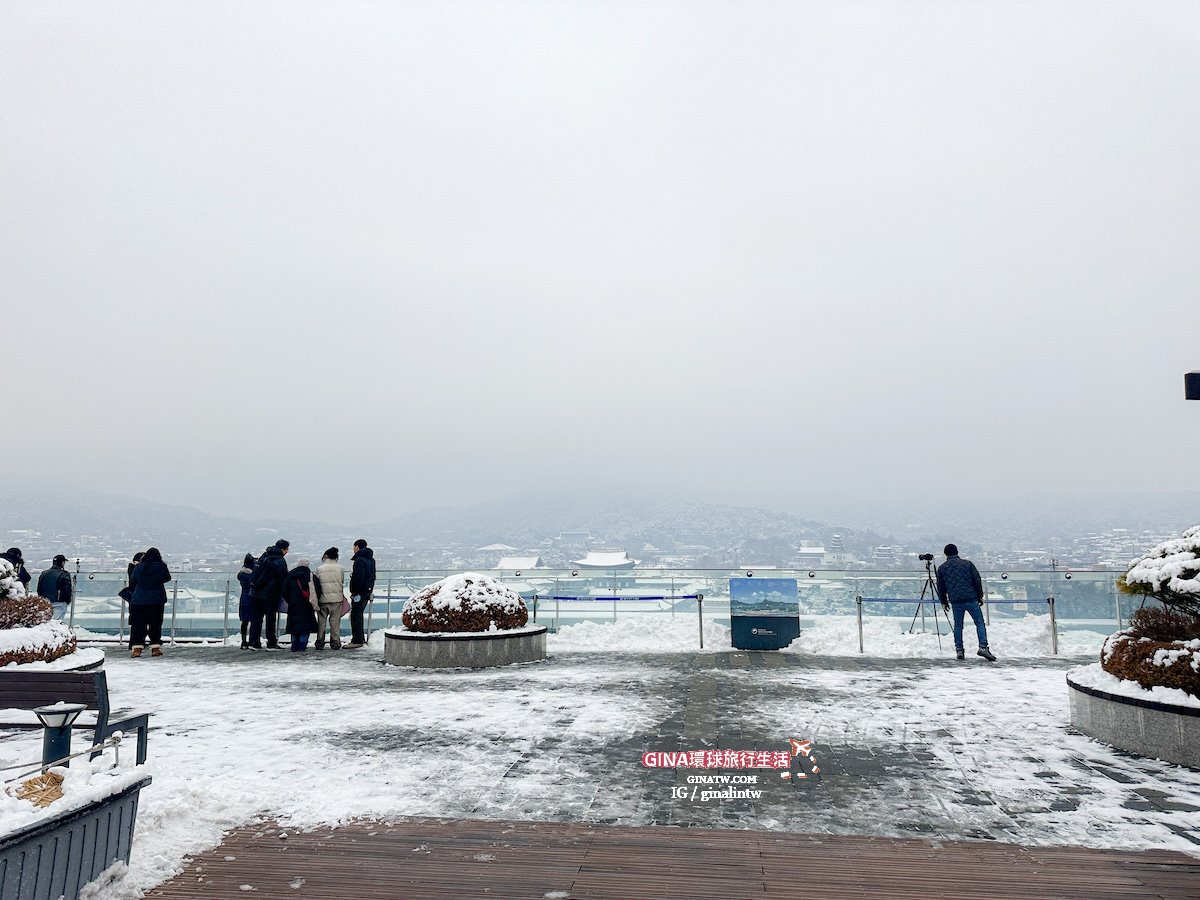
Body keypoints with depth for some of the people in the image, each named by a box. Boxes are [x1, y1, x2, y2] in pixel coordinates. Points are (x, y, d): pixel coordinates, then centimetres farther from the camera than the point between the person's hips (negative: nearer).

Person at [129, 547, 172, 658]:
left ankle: (137, 648, 2)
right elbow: (167, 578, 7)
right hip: (157, 601, 0)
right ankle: (155, 648, 10)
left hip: (139, 601, 1)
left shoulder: (138, 567, -3)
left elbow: (132, 580, 11)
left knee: (138, 625, 7)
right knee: (155, 625, 8)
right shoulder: (161, 566, -7)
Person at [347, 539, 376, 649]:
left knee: (355, 615, -6)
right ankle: (361, 638, 23)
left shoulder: (359, 560, -16)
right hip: (367, 591, 10)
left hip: (359, 592, -10)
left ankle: (357, 640, -7)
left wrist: (355, 592, -19)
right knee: (359, 615, 18)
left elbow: (358, 578, -23)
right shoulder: (371, 559, 16)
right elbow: (372, 577, 21)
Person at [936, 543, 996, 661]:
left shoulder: (942, 568, 6)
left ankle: (959, 650, 9)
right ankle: (983, 647, -10)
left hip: (955, 602, 1)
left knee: (958, 625, 11)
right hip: (971, 599, -1)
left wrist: (943, 601, 21)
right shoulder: (967, 564, 3)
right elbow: (977, 580, 3)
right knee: (980, 623, 4)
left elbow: (941, 587, 10)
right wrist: (980, 596, 13)